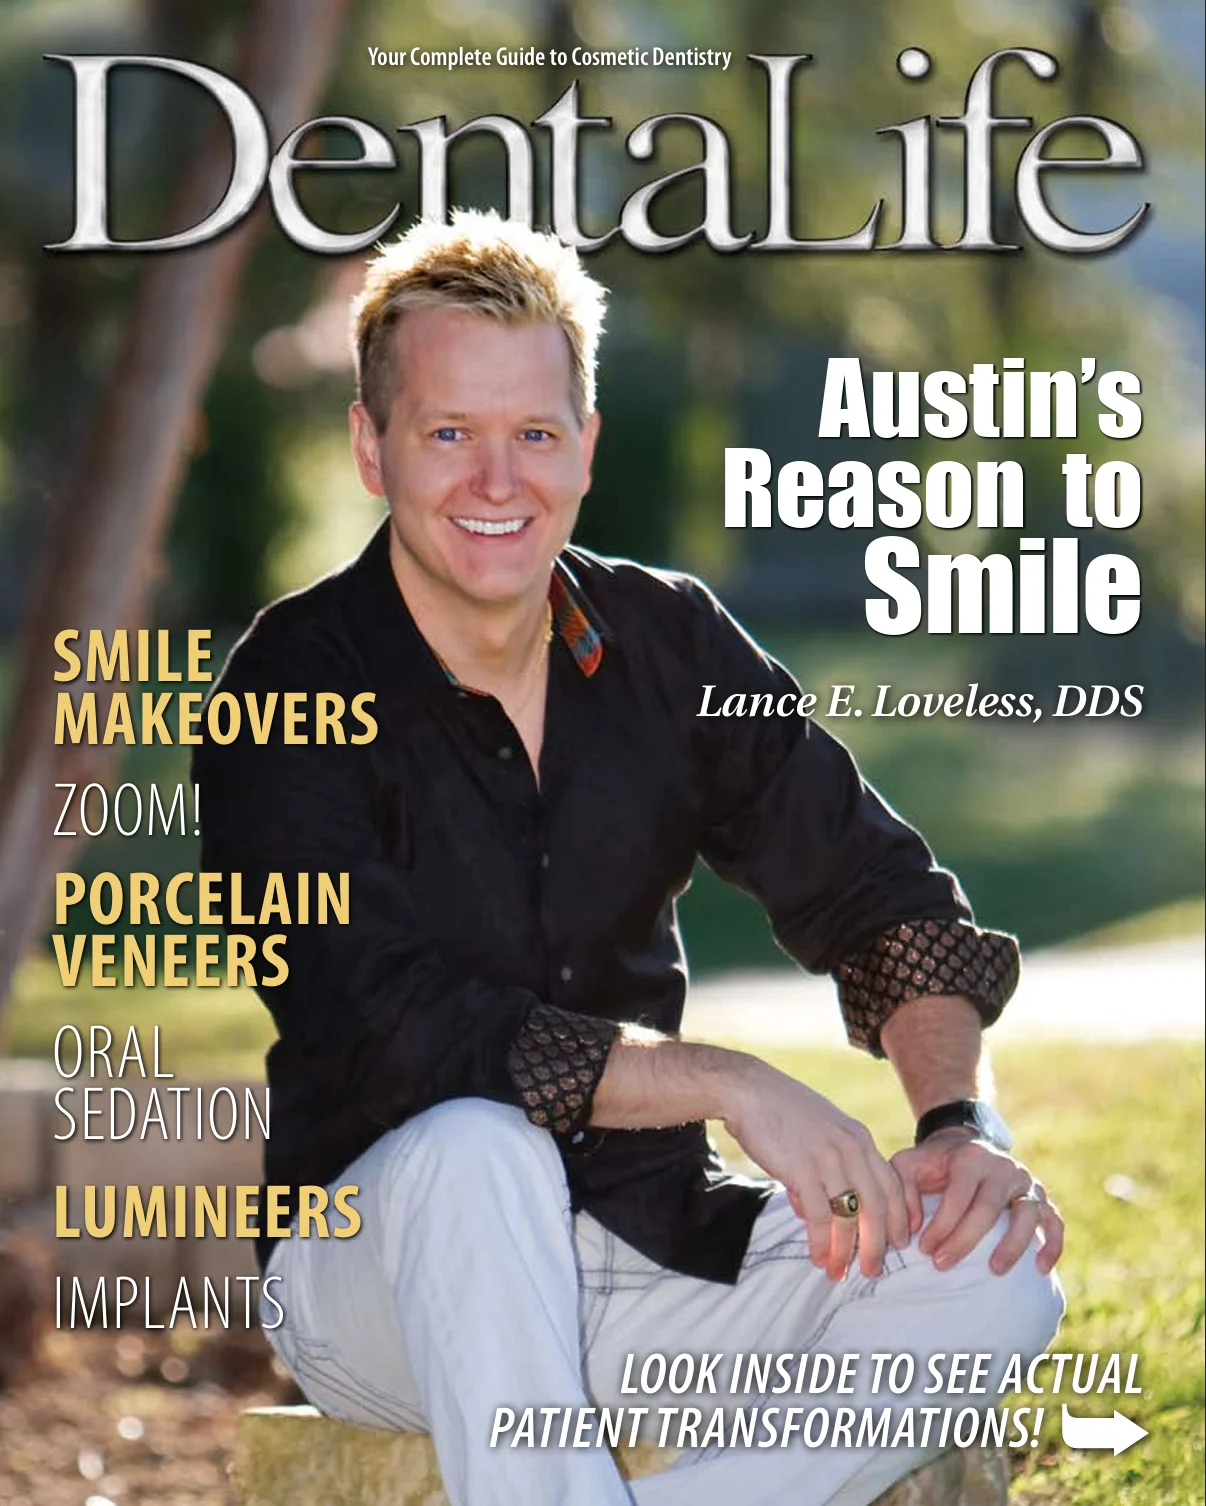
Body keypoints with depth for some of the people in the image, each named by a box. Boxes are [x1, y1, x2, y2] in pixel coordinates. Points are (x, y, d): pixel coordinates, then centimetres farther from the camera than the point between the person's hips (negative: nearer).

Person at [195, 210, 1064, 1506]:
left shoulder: (669, 644, 2)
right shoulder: (296, 689, -12)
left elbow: (878, 899, 6)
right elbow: (389, 1026, -24)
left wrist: (963, 1122, -14)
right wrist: (726, 1084, -29)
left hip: (646, 1252, 5)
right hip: (380, 1268, -5)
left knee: (996, 1269, -17)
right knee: (478, 1140, -37)